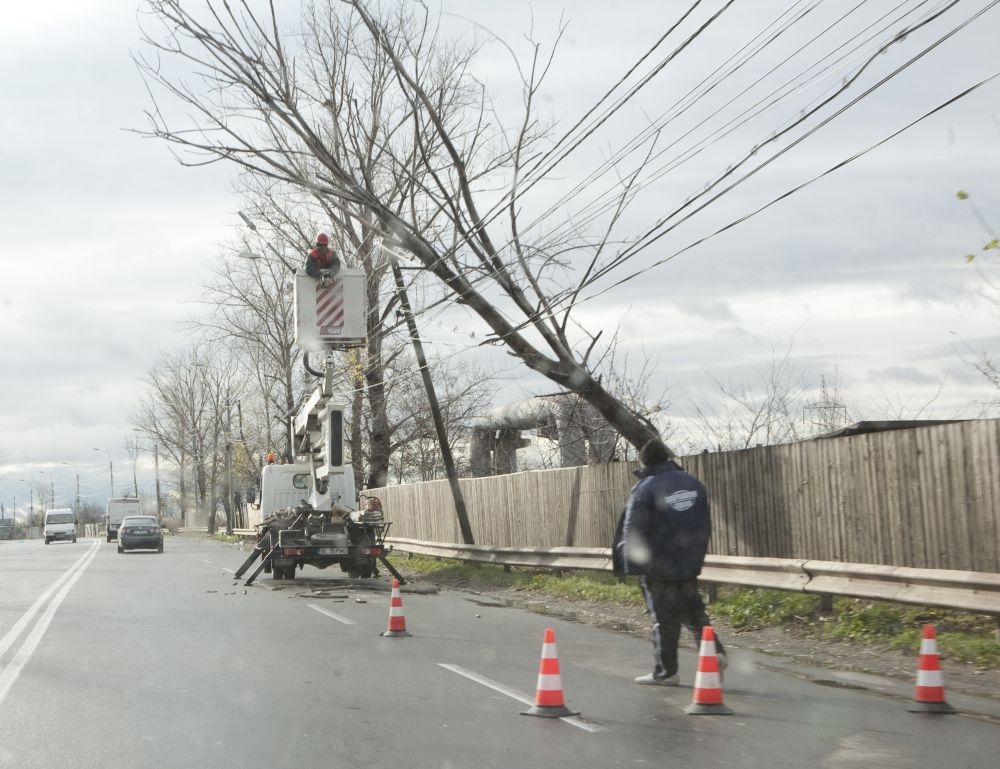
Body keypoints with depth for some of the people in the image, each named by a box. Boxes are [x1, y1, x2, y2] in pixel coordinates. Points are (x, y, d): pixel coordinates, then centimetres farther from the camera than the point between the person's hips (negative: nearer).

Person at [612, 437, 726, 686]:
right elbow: (705, 526, 13)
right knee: (693, 612, 16)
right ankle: (715, 651, -1)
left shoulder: (645, 488, -13)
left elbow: (632, 531, -14)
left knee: (664, 619, 4)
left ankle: (666, 671, 10)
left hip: (658, 567, -5)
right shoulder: (693, 484, 5)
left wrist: (627, 563, -5)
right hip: (690, 564, 5)